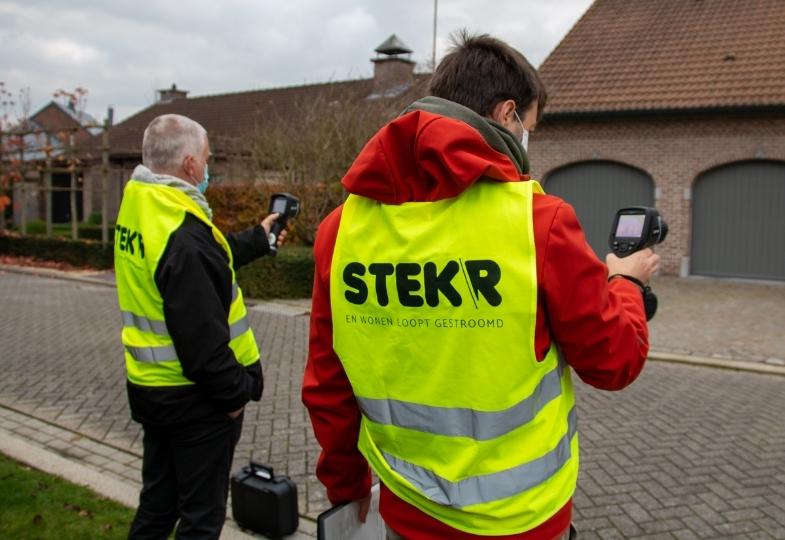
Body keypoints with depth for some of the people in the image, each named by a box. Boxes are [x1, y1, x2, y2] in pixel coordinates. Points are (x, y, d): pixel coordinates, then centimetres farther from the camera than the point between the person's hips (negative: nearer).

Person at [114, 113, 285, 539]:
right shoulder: (183, 237, -27)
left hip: (148, 388, 9)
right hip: (192, 397, -9)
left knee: (157, 503, 24)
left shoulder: (138, 210, 3)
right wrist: (236, 393, -14)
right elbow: (202, 337, -27)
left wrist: (257, 239, 26)